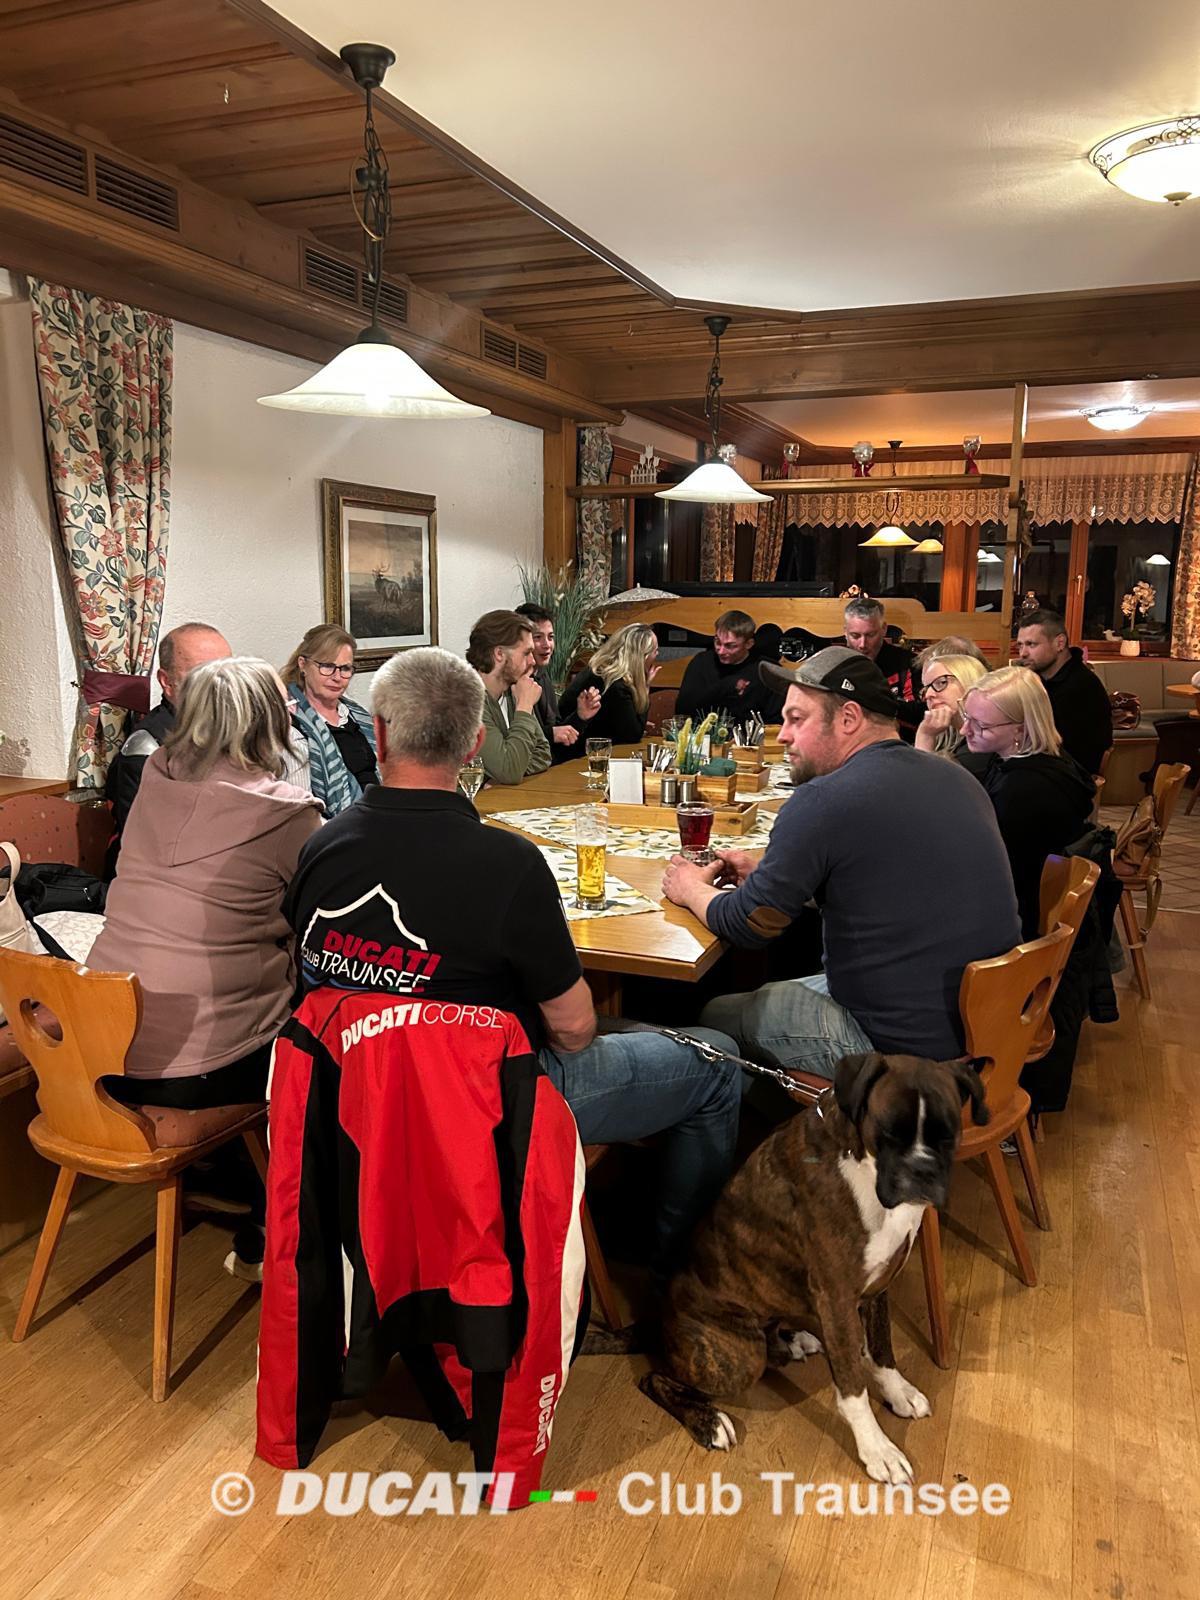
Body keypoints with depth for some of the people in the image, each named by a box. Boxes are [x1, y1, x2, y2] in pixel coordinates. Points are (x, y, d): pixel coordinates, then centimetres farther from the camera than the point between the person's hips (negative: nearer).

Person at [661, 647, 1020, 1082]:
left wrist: (692, 889, 8)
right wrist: (767, 875, 14)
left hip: (903, 1045, -8)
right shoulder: (957, 778, 5)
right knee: (782, 991, 26)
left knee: (715, 1015, 10)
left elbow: (746, 925, -13)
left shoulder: (824, 800, -21)